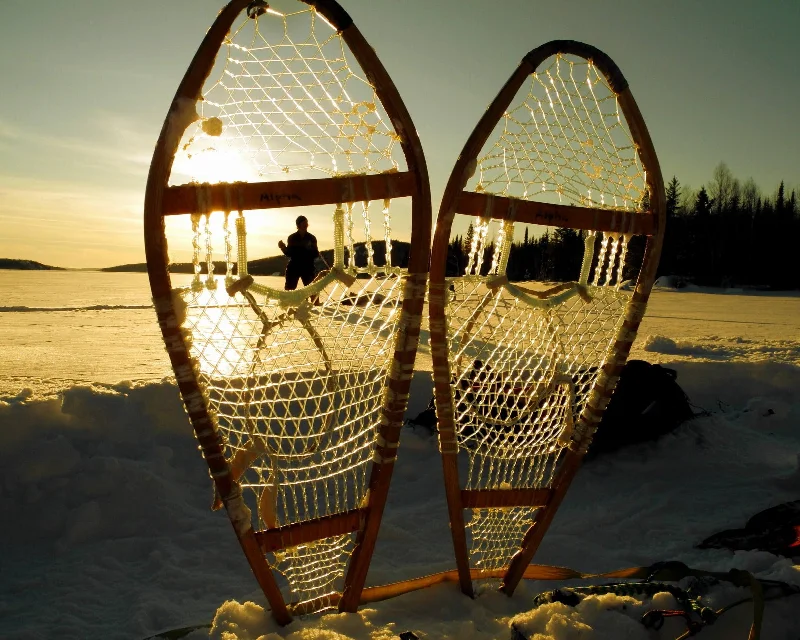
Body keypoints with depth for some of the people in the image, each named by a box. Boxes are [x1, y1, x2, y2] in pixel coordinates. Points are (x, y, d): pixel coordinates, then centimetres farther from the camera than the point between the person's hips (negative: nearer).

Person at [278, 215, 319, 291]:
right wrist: (283, 248, -13)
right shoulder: (292, 238, 3)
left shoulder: (311, 238, 2)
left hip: (308, 268, 0)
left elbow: (316, 254, 0)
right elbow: (289, 253, 6)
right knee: (289, 291, 0)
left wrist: (310, 248, -19)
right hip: (293, 268, 0)